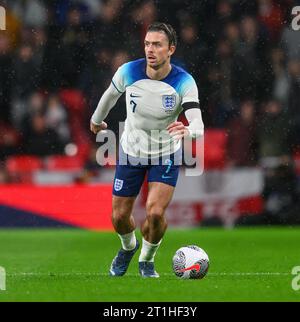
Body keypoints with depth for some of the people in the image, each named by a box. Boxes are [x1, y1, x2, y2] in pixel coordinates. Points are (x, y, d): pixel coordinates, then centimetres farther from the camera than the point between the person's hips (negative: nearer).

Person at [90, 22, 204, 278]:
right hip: (131, 151, 2)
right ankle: (128, 247, 43)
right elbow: (111, 94, 5)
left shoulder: (184, 82, -24)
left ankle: (147, 261, 13)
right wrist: (97, 119, 22)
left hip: (166, 155, -2)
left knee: (155, 213, -19)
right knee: (119, 217, 5)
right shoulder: (128, 71, -19)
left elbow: (198, 126, -35)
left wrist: (187, 130, -58)